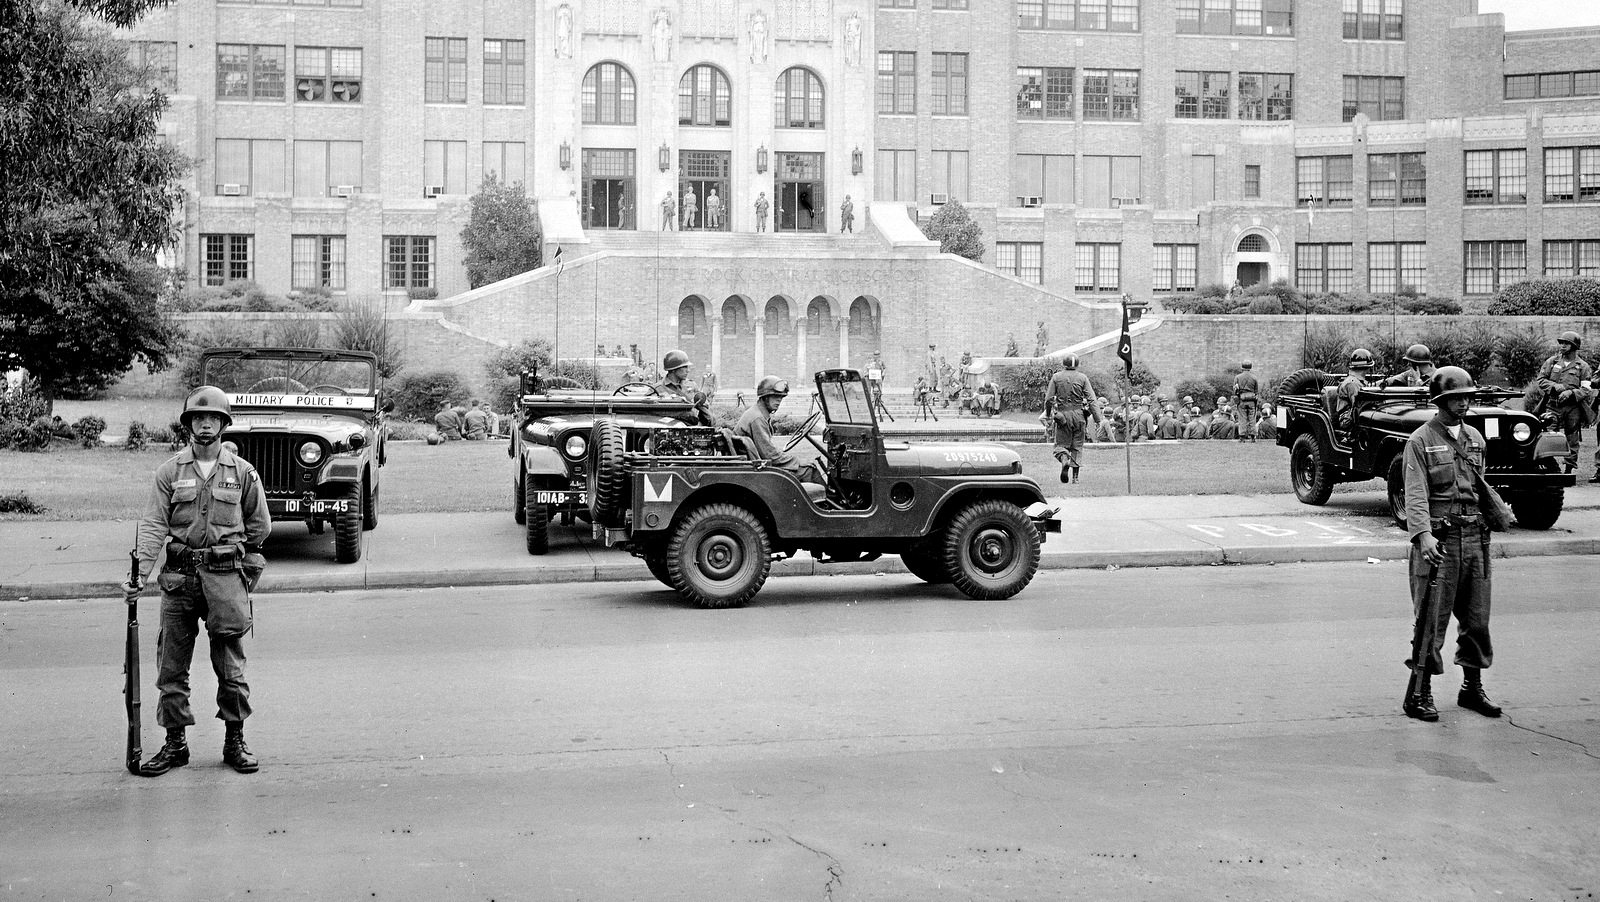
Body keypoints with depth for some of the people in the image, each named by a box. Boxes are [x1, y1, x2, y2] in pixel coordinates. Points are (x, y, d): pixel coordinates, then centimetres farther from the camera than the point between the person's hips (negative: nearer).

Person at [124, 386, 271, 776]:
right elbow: (153, 525, -4)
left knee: (230, 666, 2)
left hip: (226, 576, -1)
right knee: (171, 666, 4)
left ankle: (235, 740, 14)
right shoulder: (170, 472, 3)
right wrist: (140, 574, -15)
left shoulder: (242, 472, 4)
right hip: (178, 576, 1)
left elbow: (259, 526, 13)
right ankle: (175, 743, 14)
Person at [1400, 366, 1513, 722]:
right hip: (1439, 539, -6)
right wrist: (1423, 535, -29)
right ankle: (1418, 693, 3)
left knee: (1477, 618, 11)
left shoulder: (1475, 438, 13)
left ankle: (1472, 688, 23)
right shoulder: (1421, 440, -6)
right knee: (1431, 620, -5)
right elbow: (1415, 495, -16)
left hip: (1474, 537, 6)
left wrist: (1502, 516, 30)